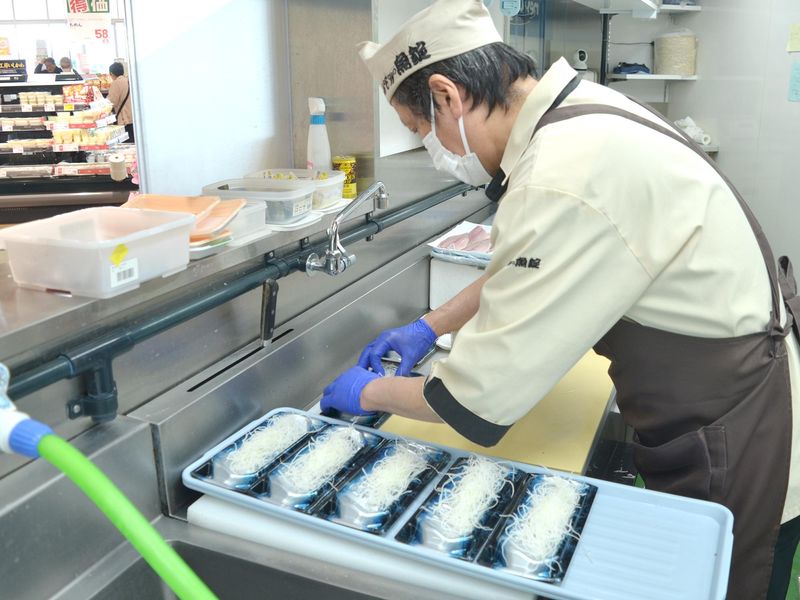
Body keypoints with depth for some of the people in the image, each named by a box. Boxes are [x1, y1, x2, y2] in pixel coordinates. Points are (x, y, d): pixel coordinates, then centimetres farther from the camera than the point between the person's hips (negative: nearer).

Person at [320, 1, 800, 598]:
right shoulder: (577, 108, -2)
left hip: (740, 452, -8)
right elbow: (524, 271, 14)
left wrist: (372, 392, -8)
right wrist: (431, 325, 13)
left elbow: (480, 396, -26)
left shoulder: (567, 183, -33)